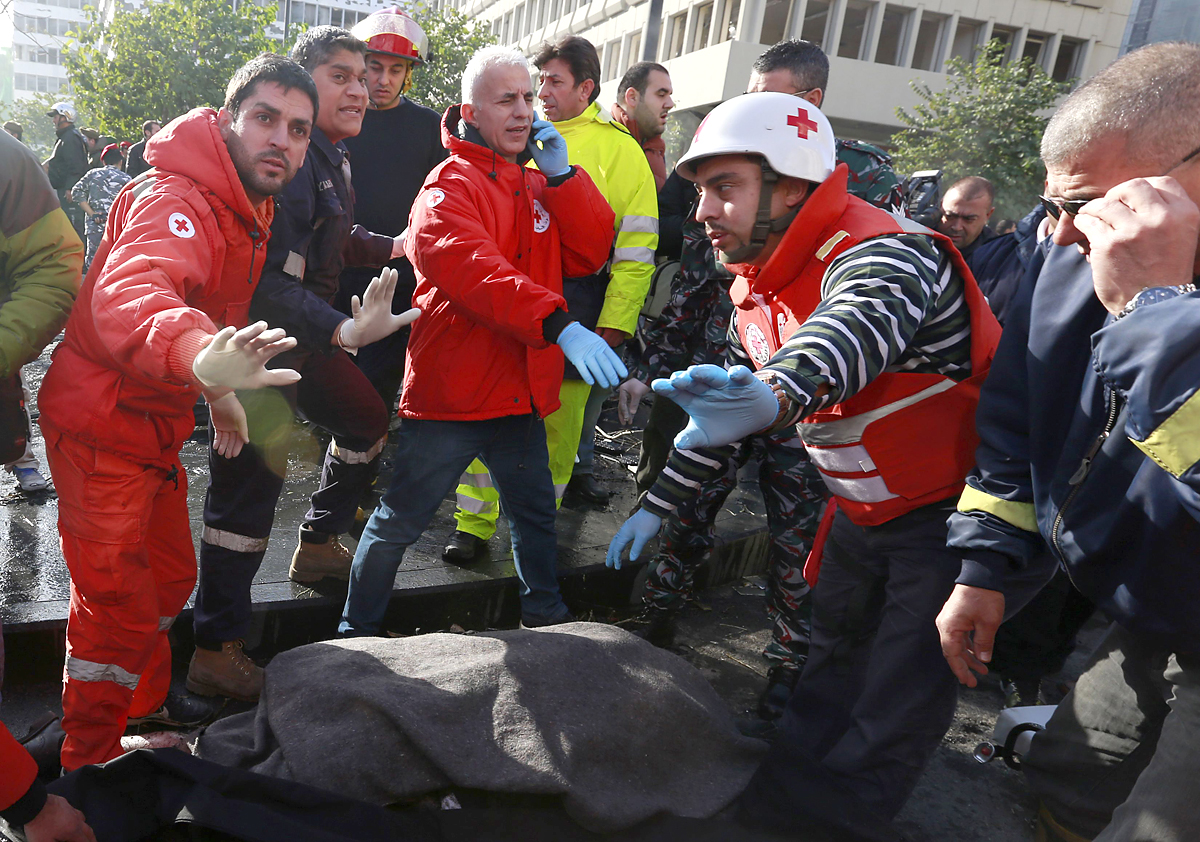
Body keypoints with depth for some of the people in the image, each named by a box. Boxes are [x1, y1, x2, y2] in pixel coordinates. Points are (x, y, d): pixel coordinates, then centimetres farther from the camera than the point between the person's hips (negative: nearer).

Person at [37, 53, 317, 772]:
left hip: (155, 423, 9)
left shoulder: (250, 210, 5)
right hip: (101, 426, -9)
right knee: (118, 607, -1)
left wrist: (222, 388, 13)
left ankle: (146, 697, 46)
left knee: (170, 575, 22)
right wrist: (200, 358, -67)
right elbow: (129, 293, -48)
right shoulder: (174, 199, -26)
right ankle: (89, 764, 20)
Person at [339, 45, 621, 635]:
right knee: (399, 522, 6)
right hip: (451, 391, -6)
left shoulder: (540, 185, 13)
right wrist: (559, 325, -40)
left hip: (522, 392, 7)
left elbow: (589, 254, 3)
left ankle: (546, 620, 40)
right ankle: (356, 632, 24)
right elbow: (472, 270, -28)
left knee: (536, 516, 20)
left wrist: (561, 176, -7)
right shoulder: (451, 184, -10)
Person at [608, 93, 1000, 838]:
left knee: (899, 705, 3)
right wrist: (658, 504, 8)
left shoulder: (884, 255, -29)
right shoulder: (757, 288, 0)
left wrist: (779, 393, -74)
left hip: (951, 510, -8)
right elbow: (728, 409, 9)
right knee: (835, 655, 22)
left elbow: (856, 329, -53)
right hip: (864, 507, 8)